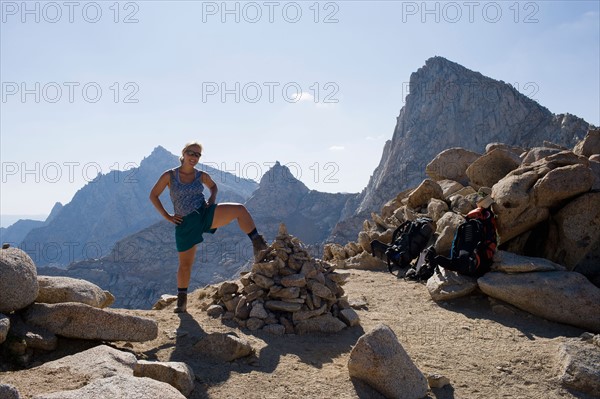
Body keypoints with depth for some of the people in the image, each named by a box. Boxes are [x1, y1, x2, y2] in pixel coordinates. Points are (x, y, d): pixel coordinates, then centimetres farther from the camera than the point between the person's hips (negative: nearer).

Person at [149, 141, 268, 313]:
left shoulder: (201, 176, 5)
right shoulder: (169, 175, -3)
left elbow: (213, 186, 26)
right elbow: (153, 196, 5)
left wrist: (212, 199, 5)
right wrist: (167, 216, -2)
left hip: (206, 214, 2)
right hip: (186, 223, -2)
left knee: (239, 209, -22)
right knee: (185, 264, 5)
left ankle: (258, 244, -18)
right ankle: (182, 300, 23)